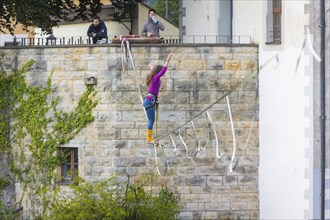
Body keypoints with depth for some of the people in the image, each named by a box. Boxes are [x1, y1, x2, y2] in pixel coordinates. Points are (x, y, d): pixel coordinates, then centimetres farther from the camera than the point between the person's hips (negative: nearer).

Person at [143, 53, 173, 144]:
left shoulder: (152, 78, 14)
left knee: (151, 120, 9)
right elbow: (163, 70, -20)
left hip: (149, 101, 10)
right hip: (150, 101, -10)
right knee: (151, 120, -11)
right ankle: (149, 139, -13)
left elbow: (153, 70, 38)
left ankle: (149, 139, 7)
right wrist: (168, 59, -18)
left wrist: (151, 67, 60)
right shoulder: (155, 78, -11)